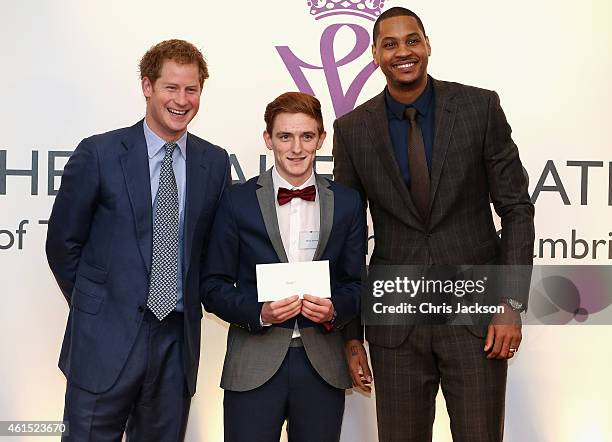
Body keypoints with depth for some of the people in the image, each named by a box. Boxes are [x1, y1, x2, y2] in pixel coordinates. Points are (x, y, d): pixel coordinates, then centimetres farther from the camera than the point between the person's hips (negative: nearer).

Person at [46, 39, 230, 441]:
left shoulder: (215, 162, 4)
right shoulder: (99, 153, -5)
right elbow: (63, 243, 1)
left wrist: (191, 302, 7)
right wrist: (95, 306, 4)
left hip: (179, 338, 3)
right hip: (107, 338, -3)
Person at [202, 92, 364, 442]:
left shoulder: (347, 202, 6)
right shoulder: (238, 201, 1)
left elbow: (356, 282, 9)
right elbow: (214, 287, 2)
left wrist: (335, 309, -11)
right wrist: (259, 313, -15)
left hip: (323, 369, 2)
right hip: (255, 368, -2)